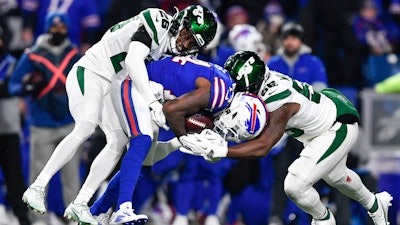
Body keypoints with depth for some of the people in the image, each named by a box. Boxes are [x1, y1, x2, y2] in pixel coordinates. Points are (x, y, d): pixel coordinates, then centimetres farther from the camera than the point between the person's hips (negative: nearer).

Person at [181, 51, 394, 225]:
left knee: (295, 186, -13)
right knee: (334, 175, 32)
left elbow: (263, 146, -46)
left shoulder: (279, 104, -39)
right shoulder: (264, 81, -15)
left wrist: (219, 151, -51)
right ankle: (375, 206, 59)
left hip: (338, 129, -9)